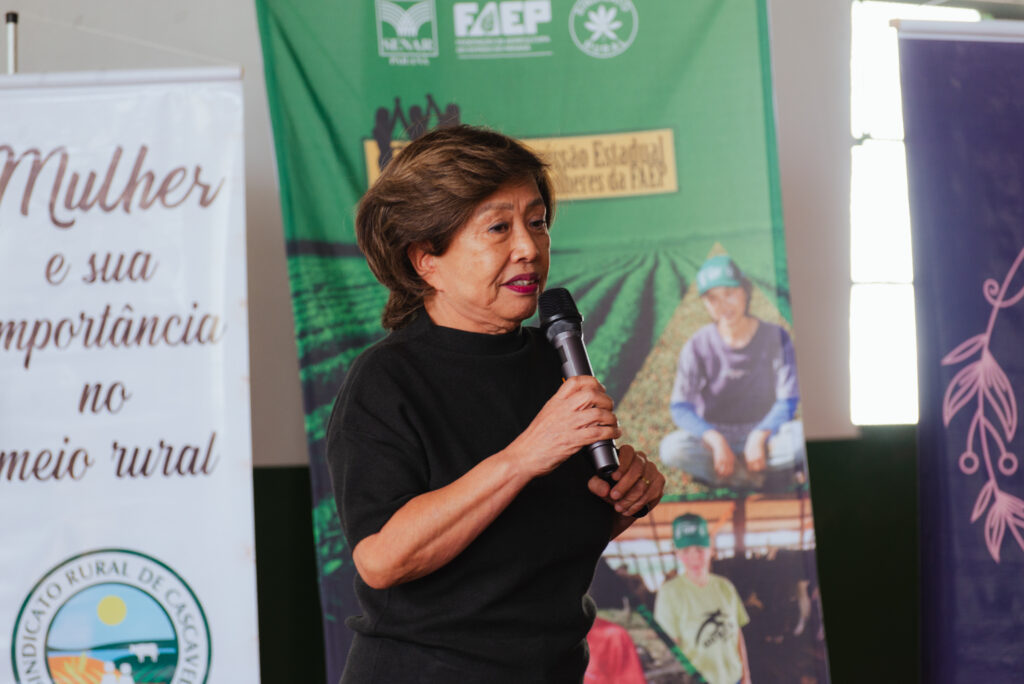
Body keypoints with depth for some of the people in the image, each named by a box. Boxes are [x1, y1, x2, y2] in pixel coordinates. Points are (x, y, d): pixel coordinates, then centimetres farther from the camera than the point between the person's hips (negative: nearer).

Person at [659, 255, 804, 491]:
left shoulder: (775, 337, -4)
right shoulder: (698, 346, -6)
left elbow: (788, 401, -8)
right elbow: (680, 408, -13)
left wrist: (759, 437, -24)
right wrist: (715, 440, -29)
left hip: (763, 432, 0)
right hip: (714, 435, 0)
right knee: (672, 448, -32)